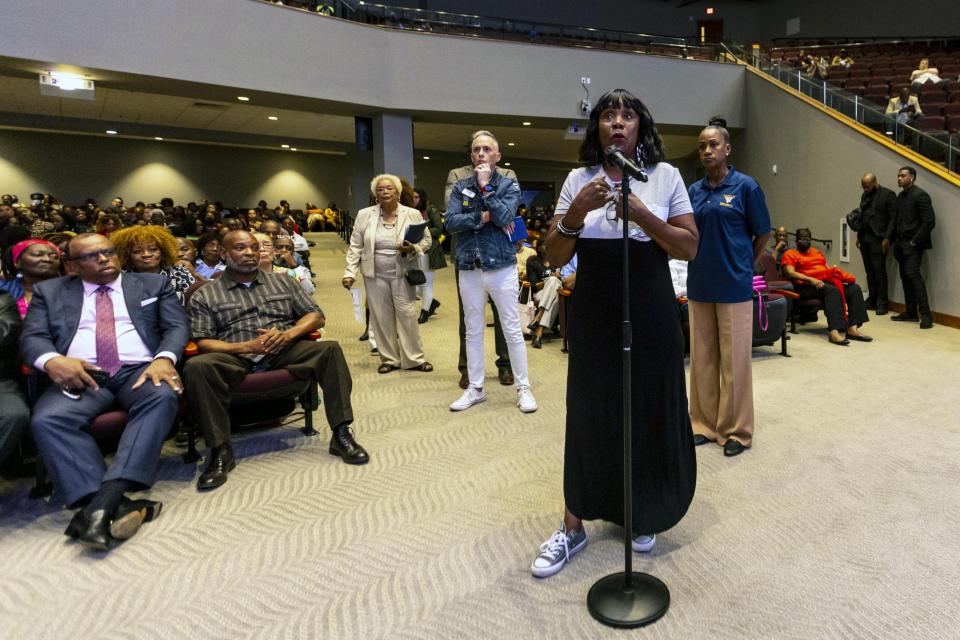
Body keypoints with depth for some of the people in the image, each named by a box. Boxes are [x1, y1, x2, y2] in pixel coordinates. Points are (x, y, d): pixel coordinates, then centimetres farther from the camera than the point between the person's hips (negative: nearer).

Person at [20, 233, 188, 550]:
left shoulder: (154, 284, 16)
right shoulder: (49, 291, 19)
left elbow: (177, 326, 5)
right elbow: (32, 337, 8)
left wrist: (164, 358, -17)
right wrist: (52, 360, -17)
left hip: (140, 370, -1)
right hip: (79, 374, 1)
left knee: (163, 397, -35)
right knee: (46, 420, -30)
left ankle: (102, 503, -41)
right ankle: (116, 506, -38)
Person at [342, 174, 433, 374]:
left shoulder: (413, 214, -2)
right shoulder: (364, 215, 1)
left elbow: (426, 240, 3)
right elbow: (355, 246, 3)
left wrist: (413, 249, -18)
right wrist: (350, 272, -3)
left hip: (402, 274, -1)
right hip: (375, 275, 1)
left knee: (407, 315, 0)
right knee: (381, 317, 6)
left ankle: (414, 359, 11)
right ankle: (389, 359, 18)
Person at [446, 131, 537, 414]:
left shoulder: (508, 185, 2)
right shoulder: (460, 187, 8)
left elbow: (504, 217, -15)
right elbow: (451, 222, -5)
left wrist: (486, 186, -12)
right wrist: (483, 217, -13)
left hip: (501, 267, -3)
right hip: (469, 270, 3)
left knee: (512, 331, 2)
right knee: (473, 331, 11)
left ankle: (523, 388, 13)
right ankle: (475, 388, 22)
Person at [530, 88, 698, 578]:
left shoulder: (665, 175, 0)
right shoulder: (579, 179, 3)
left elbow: (690, 248, -4)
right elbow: (554, 257, 0)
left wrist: (641, 214, -17)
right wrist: (576, 212, -17)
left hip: (650, 316, 0)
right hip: (593, 316, 1)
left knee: (650, 413, 9)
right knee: (588, 414, 6)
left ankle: (643, 515, 33)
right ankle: (573, 526, 21)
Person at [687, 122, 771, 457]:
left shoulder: (746, 187, -3)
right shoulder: (694, 190, 8)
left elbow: (763, 234, 3)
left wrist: (740, 267, 10)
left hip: (734, 288, -4)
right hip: (699, 286, 4)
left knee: (734, 361, 3)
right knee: (701, 359, 10)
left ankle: (736, 430, 15)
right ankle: (705, 424, 23)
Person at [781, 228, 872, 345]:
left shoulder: (817, 252, 30)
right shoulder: (790, 254, 7)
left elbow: (827, 268, 26)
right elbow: (790, 273, -9)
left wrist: (835, 271, 1)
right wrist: (811, 279, -21)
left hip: (827, 281, 7)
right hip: (807, 287, -7)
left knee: (855, 288, -15)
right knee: (833, 290, -35)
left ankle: (852, 328, -25)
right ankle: (834, 331, -48)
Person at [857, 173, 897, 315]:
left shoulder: (888, 195, -4)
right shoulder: (865, 195, 16)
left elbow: (893, 218, -8)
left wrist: (887, 238, -14)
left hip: (878, 238, -6)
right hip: (865, 238, 6)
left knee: (879, 270, -6)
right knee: (869, 271, 8)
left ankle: (881, 303, -1)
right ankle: (871, 300, 13)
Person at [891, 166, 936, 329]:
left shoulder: (920, 195, -9)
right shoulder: (900, 196, 14)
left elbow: (929, 222, -14)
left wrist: (915, 241, -15)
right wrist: (895, 240, 9)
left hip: (913, 244, -8)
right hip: (901, 244, 8)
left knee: (913, 274, -16)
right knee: (905, 277, 9)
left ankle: (926, 314, -14)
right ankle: (911, 312, 15)